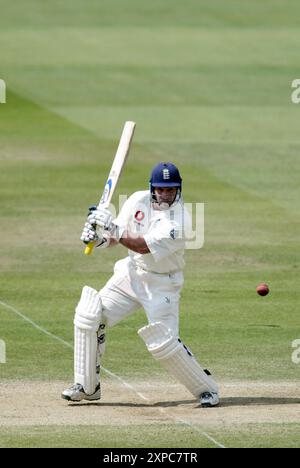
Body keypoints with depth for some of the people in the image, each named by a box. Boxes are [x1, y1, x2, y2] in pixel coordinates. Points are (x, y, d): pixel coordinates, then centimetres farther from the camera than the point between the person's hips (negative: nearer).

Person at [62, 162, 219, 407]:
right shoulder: (139, 201, -5)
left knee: (165, 344, -14)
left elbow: (144, 246, -30)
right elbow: (114, 237, 1)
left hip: (162, 284, -6)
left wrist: (112, 228, -36)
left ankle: (206, 388, 7)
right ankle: (87, 386, 6)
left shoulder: (180, 219, -24)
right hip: (131, 273, 6)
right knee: (88, 316, -5)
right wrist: (99, 236, -21)